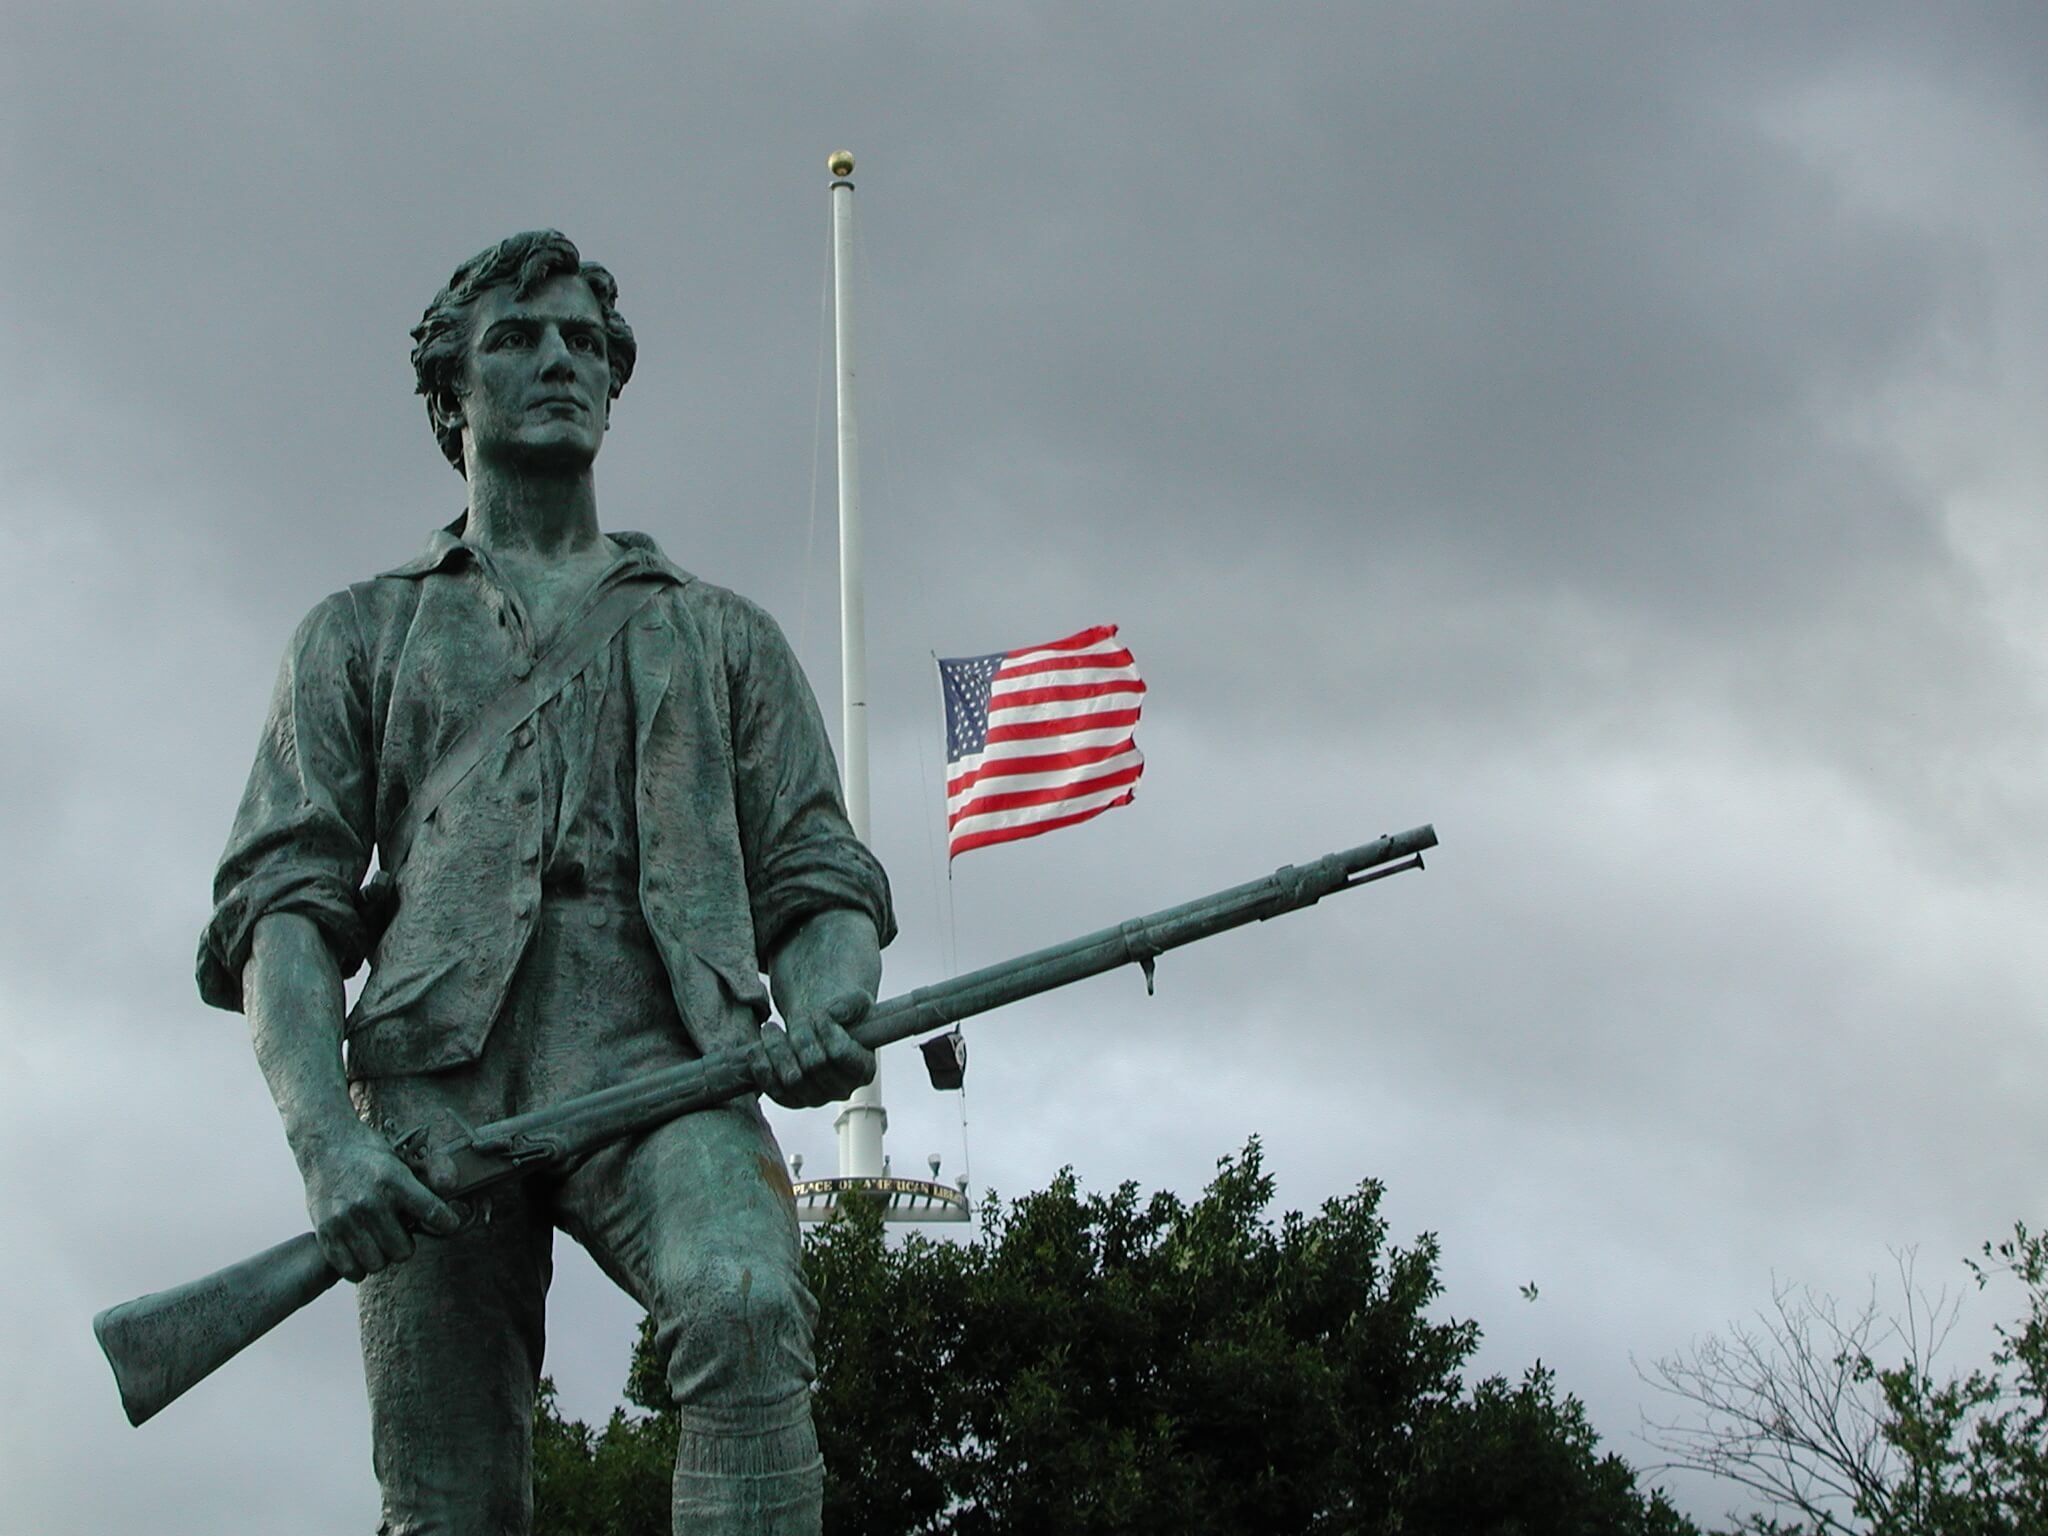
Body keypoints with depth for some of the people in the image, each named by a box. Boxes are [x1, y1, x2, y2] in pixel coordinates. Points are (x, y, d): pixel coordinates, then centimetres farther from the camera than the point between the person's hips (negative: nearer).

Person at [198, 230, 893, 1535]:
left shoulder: (724, 635, 27)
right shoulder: (363, 633, 23)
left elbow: (819, 881, 18)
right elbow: (283, 903, 10)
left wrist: (823, 1013, -8)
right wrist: (325, 1136, -10)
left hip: (657, 1062, 0)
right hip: (441, 1075, 1)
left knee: (747, 1308, -33)